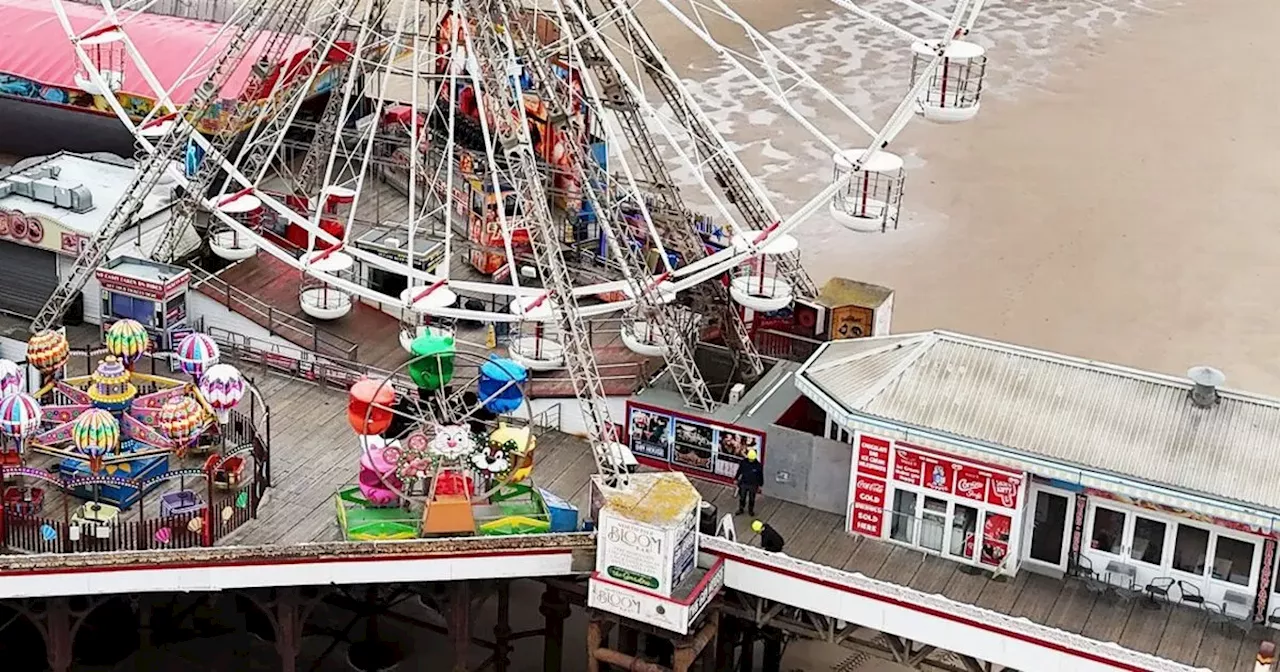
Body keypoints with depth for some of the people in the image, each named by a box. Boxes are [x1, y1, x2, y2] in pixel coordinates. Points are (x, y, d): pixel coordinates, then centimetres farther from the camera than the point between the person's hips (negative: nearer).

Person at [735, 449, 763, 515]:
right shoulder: (743, 462, -13)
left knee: (752, 499, 15)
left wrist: (760, 485, 1)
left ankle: (751, 510, 35)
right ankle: (740, 509, 34)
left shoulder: (758, 465, -17)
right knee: (742, 497, 15)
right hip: (743, 483, 1)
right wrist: (736, 479, 11)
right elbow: (739, 471, 3)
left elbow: (761, 475, -4)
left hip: (753, 485, -1)